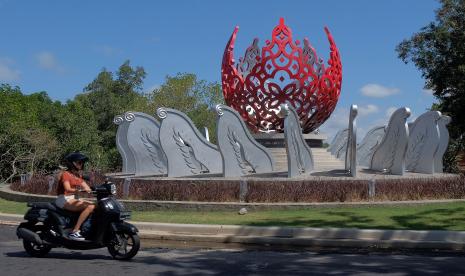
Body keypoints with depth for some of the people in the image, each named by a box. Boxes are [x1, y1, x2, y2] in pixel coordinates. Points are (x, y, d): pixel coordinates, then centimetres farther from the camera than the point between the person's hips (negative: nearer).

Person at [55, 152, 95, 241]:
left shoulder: (78, 176, 17)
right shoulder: (66, 174, -8)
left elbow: (87, 188, 7)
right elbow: (68, 189, -24)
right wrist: (80, 190, -41)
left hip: (72, 199, 8)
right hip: (64, 199, -8)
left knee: (93, 205, -5)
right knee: (89, 207, -26)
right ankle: (74, 231, -31)